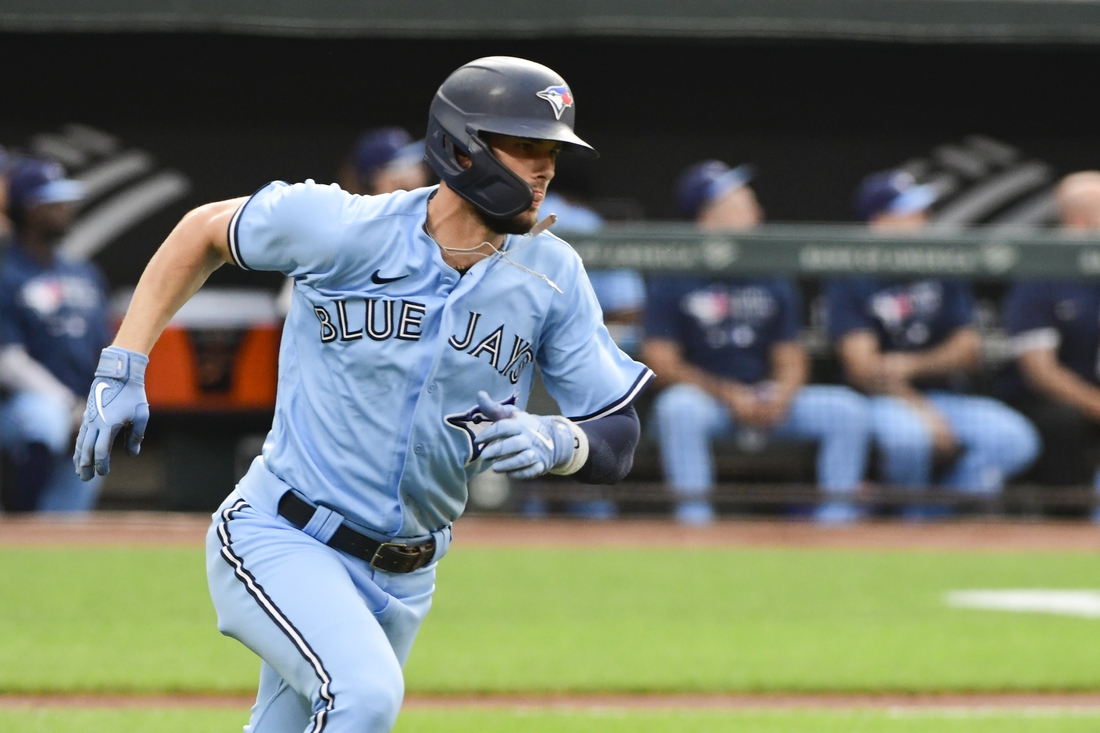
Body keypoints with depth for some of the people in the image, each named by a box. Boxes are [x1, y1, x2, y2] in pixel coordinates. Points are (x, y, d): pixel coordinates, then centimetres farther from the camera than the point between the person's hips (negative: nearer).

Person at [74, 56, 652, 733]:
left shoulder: (551, 276, -5)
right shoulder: (341, 228, -13)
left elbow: (618, 439, -3)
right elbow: (206, 231, 5)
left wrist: (553, 442, -26)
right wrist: (122, 368, -1)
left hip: (403, 583, 5)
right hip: (278, 543, -5)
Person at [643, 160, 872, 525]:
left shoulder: (774, 280, 10)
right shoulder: (672, 282, -4)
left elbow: (791, 359, 11)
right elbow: (660, 363, -8)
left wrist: (781, 397, -13)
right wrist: (729, 396, -17)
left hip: (769, 400, 5)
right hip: (703, 396, -4)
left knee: (848, 409, -14)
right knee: (679, 407, -39)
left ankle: (837, 513, -9)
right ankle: (693, 515, -31)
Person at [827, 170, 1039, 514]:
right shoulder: (850, 282, -5)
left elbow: (968, 350, 6)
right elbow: (862, 366, -13)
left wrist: (912, 366, -13)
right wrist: (923, 412, -22)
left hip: (945, 396, 5)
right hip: (883, 401, -4)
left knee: (1016, 440, -21)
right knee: (907, 435, -39)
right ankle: (913, 520, -8)